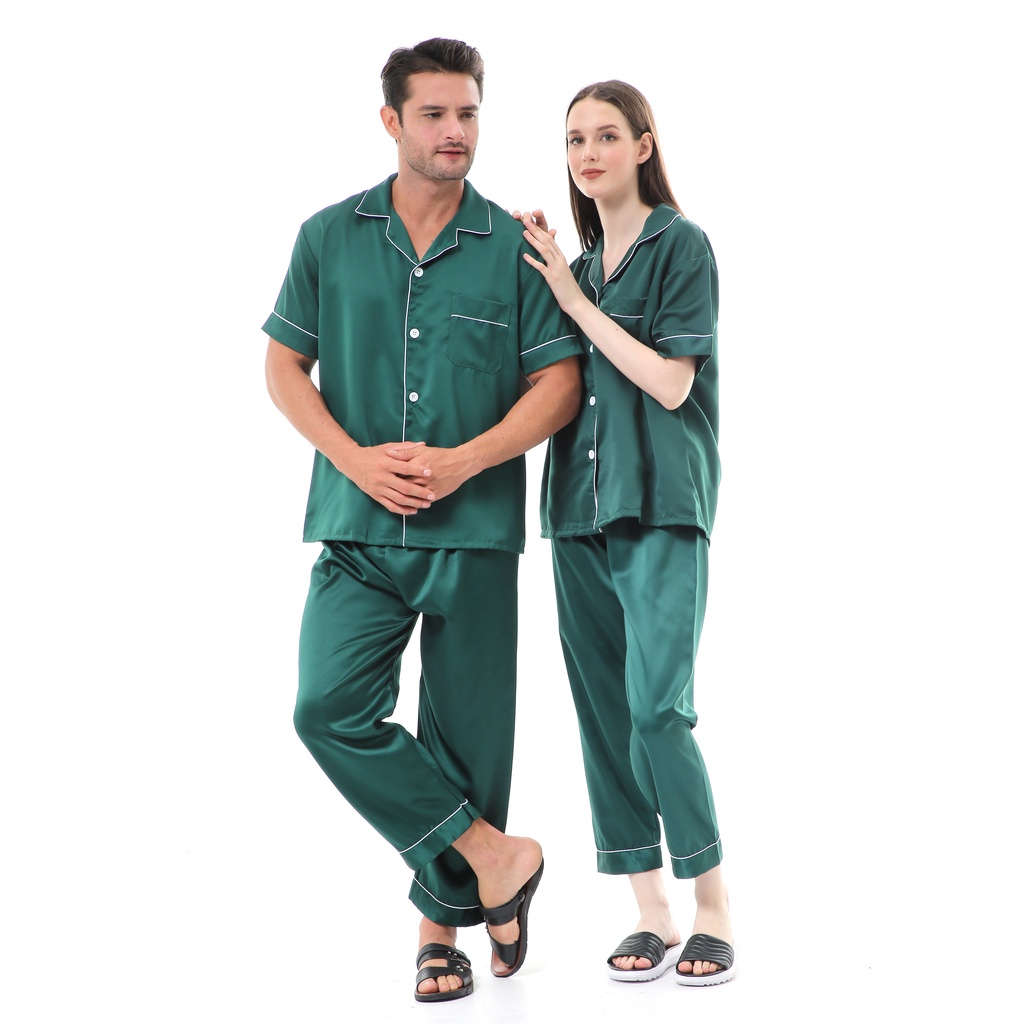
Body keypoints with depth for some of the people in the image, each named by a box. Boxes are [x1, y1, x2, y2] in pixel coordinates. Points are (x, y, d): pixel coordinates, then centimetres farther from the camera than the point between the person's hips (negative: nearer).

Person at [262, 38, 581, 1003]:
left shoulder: (514, 247, 2)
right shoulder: (329, 236, 7)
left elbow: (560, 382, 1)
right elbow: (284, 364, 8)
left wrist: (462, 462, -13)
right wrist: (358, 459, -7)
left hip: (473, 529, -1)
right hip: (357, 528, 1)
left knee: (467, 734, 4)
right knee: (330, 708, -14)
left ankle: (443, 922, 22)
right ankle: (492, 854, 1)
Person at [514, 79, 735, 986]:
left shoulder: (681, 245, -2)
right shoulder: (577, 264, 17)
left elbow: (670, 383, -11)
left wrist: (573, 297, -9)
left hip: (662, 510, -6)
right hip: (581, 510, 7)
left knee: (657, 710, -14)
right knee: (604, 712, 5)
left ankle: (714, 909, 1)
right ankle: (653, 915, 13)